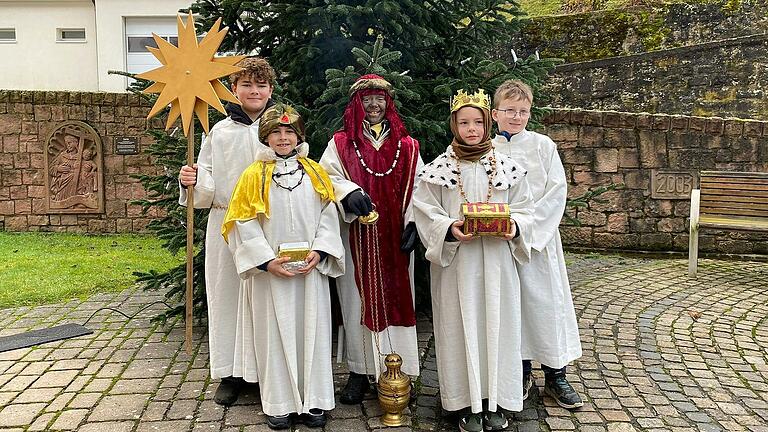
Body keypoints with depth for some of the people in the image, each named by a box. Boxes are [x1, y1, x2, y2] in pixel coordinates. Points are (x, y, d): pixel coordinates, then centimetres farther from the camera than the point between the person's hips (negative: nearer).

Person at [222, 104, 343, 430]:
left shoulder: (315, 172, 6)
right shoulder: (254, 175, 0)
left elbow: (328, 216, 4)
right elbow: (244, 224, -5)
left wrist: (319, 251, -11)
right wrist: (267, 260, -14)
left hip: (311, 269, 2)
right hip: (269, 270, -2)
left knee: (311, 330, 7)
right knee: (274, 333, 5)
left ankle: (313, 401, 19)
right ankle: (279, 403, 18)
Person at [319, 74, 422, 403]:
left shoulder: (406, 146, 9)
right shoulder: (341, 144, 7)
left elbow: (417, 188, 8)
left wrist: (412, 223, -4)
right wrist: (348, 192, -19)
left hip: (394, 239, 1)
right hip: (356, 238, 0)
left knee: (396, 298, 2)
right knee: (358, 300, 3)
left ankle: (396, 372, 13)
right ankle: (359, 371, 14)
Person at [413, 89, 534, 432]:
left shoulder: (507, 167, 5)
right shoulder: (438, 169, 0)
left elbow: (524, 209, 7)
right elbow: (425, 212, -3)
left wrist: (514, 226, -13)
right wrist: (449, 228, -21)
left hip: (497, 262, 2)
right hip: (456, 263, -2)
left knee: (497, 324, 6)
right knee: (461, 326, 3)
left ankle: (495, 402, 19)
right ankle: (468, 403, 15)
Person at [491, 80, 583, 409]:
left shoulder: (542, 145, 0)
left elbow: (557, 192, -5)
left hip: (538, 237, -1)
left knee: (546, 301, 2)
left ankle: (555, 376, 15)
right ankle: (521, 372, 24)